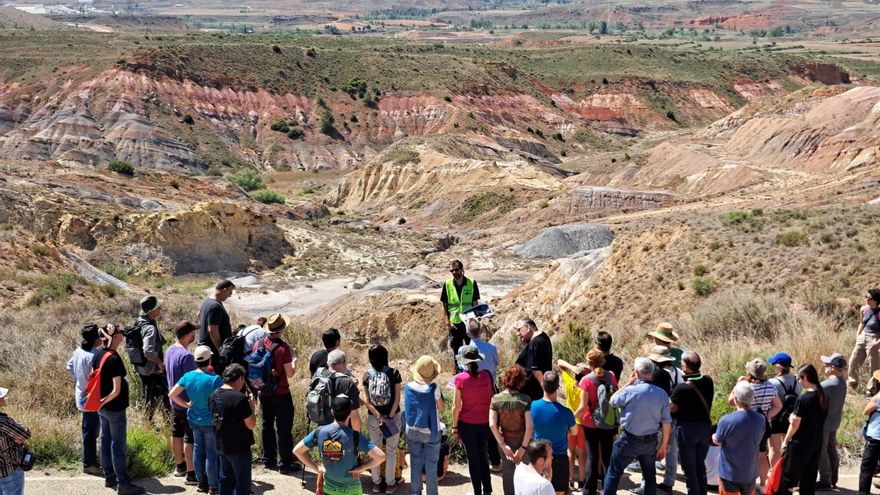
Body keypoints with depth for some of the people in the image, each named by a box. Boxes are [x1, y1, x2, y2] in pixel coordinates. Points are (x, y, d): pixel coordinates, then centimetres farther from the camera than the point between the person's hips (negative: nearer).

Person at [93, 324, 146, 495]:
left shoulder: (98, 354, 1)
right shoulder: (114, 359, -23)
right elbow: (116, 390, -25)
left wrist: (100, 400, 16)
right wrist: (103, 401, -11)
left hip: (102, 408, 9)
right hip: (115, 409, -9)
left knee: (106, 441, 17)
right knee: (118, 445, -1)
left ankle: (109, 477, 29)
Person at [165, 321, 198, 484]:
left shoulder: (170, 350, 2)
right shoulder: (186, 356, -26)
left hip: (174, 401, 9)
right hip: (188, 403, -9)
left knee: (176, 433, 19)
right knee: (190, 438, -1)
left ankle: (179, 466, 34)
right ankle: (191, 474, 4)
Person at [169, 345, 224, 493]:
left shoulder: (188, 376, -8)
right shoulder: (215, 379, -24)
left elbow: (171, 394, -3)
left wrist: (187, 405, 4)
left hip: (194, 419, 5)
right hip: (211, 421, -5)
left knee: (198, 450, 18)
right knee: (212, 452, 7)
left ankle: (201, 483, 30)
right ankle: (213, 486, 15)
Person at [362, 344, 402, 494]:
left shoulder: (367, 375, -2)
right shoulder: (394, 373, -8)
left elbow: (366, 400, -7)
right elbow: (397, 398, -12)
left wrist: (378, 416, -10)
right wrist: (390, 417, -12)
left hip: (373, 418, 2)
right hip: (392, 416, -2)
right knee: (391, 451, 10)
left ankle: (376, 483, 23)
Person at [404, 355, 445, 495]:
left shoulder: (408, 387, -9)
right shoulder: (433, 388, -21)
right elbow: (441, 408, -7)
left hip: (412, 431, 3)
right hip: (431, 432, -3)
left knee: (415, 464, 15)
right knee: (431, 466, 8)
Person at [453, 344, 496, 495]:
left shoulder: (460, 379, -16)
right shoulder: (486, 375, -9)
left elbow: (456, 406, -11)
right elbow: (492, 399, 1)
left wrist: (455, 426, 1)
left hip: (467, 424, -3)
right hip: (485, 423, 3)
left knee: (473, 458, 11)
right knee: (483, 455, 20)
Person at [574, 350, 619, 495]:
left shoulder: (586, 380, -17)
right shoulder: (611, 375, -5)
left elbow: (583, 407, -18)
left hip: (591, 424, -3)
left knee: (593, 457, 7)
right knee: (608, 455, 17)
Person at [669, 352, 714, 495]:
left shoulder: (683, 387, -24)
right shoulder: (708, 381, -7)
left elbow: (668, 408, -15)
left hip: (687, 429, -5)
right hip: (705, 427, 5)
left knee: (689, 469, 8)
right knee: (701, 466, 20)